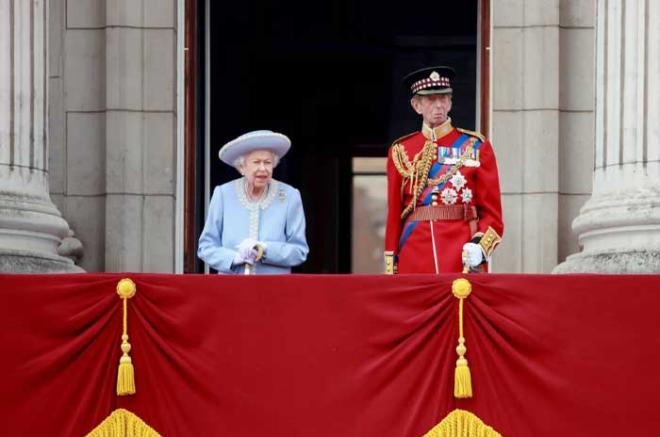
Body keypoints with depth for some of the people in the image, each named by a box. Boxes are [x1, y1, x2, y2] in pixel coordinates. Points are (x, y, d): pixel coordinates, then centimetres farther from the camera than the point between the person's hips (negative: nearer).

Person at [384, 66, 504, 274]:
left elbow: (492, 212, 4)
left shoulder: (476, 147, 6)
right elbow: (394, 216, 11)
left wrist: (480, 247, -14)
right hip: (415, 261, 1)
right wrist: (390, 269, 4)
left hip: (464, 261, -1)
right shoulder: (401, 151, 11)